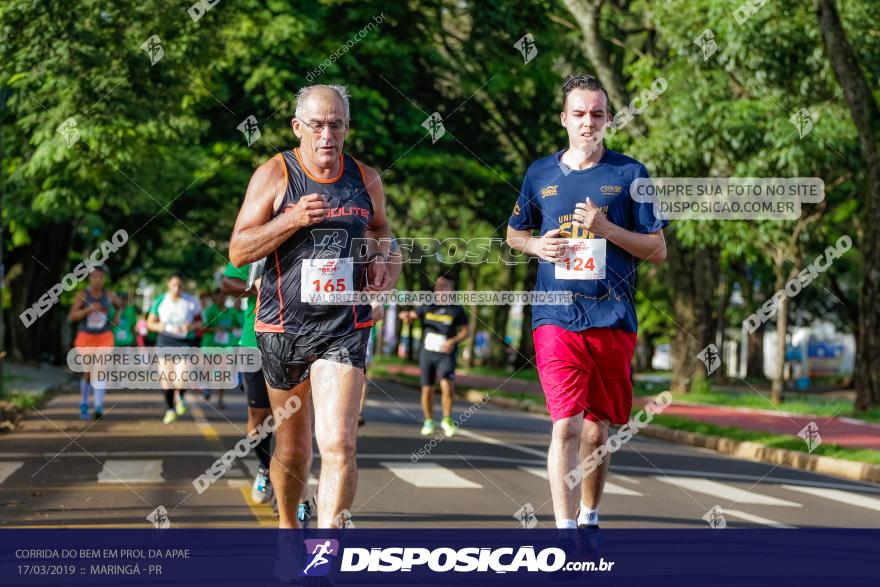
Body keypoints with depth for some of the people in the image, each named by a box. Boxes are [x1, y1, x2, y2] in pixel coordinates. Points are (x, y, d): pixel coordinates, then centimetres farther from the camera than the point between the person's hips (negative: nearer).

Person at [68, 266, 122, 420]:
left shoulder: (109, 295, 1)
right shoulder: (82, 295, -6)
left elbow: (119, 305, 23)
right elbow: (72, 316, -13)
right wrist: (88, 309, -25)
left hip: (104, 338, 1)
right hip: (86, 338, -1)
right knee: (88, 373, 6)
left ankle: (99, 407, -20)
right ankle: (84, 405, 26)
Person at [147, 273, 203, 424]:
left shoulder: (191, 302, -1)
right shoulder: (160, 301, 1)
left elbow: (200, 321, 9)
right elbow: (150, 322, 9)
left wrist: (192, 326, -13)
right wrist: (159, 326, -13)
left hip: (186, 341, -2)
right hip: (165, 340, 2)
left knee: (182, 377, -17)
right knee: (167, 377, 2)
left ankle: (179, 396, 18)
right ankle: (170, 410, 19)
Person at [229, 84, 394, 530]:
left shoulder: (366, 180, 5)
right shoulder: (275, 175, -4)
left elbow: (380, 228, 27)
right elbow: (237, 252, -8)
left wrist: (379, 259, 5)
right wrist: (293, 219, -21)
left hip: (344, 329, 1)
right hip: (282, 326, 0)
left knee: (338, 444, -17)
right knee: (292, 448, 13)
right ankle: (287, 526, 41)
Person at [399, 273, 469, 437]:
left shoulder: (457, 310, 0)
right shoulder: (427, 307, 8)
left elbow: (465, 331, 2)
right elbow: (412, 315, 8)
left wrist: (453, 341, -16)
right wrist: (405, 315, -17)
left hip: (446, 355, -3)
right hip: (427, 353, 3)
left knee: (447, 386, -22)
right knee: (427, 389, 4)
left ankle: (447, 420, -5)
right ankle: (429, 422, 22)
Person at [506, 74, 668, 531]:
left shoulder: (630, 174, 4)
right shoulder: (540, 173, 8)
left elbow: (658, 250, 3)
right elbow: (513, 233, 23)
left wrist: (606, 228, -11)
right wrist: (537, 246, 0)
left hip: (612, 321, 1)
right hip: (556, 318, 0)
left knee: (597, 432, 10)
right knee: (566, 426, -14)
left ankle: (589, 518, 30)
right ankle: (565, 528, -16)